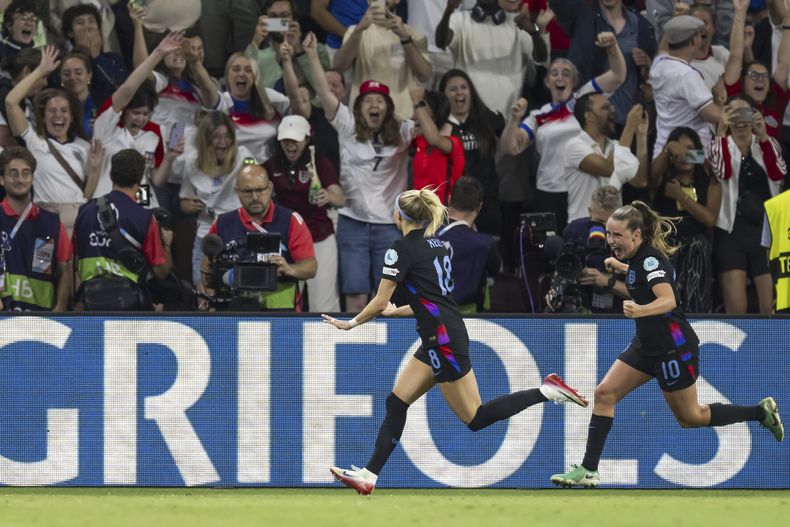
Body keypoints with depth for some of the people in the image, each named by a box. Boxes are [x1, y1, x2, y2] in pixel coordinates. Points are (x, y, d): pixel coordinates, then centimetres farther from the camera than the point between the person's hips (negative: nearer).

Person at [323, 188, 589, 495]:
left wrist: (351, 323, 7)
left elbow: (379, 303, -10)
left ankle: (546, 392, -8)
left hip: (443, 340, -10)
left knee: (475, 418, -4)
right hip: (439, 340, 10)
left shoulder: (403, 248, -12)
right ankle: (368, 475, 7)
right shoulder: (435, 244, 13)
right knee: (396, 403, 9)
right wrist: (394, 311, 32)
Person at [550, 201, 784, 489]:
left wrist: (640, 311, -57)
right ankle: (588, 470, -3)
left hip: (673, 346, -9)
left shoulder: (650, 260, -23)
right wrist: (621, 269, 25)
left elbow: (668, 300, -40)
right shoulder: (639, 258, 4)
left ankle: (761, 412, 22)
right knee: (604, 393, -3)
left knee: (689, 417, 5)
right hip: (647, 344, 9)